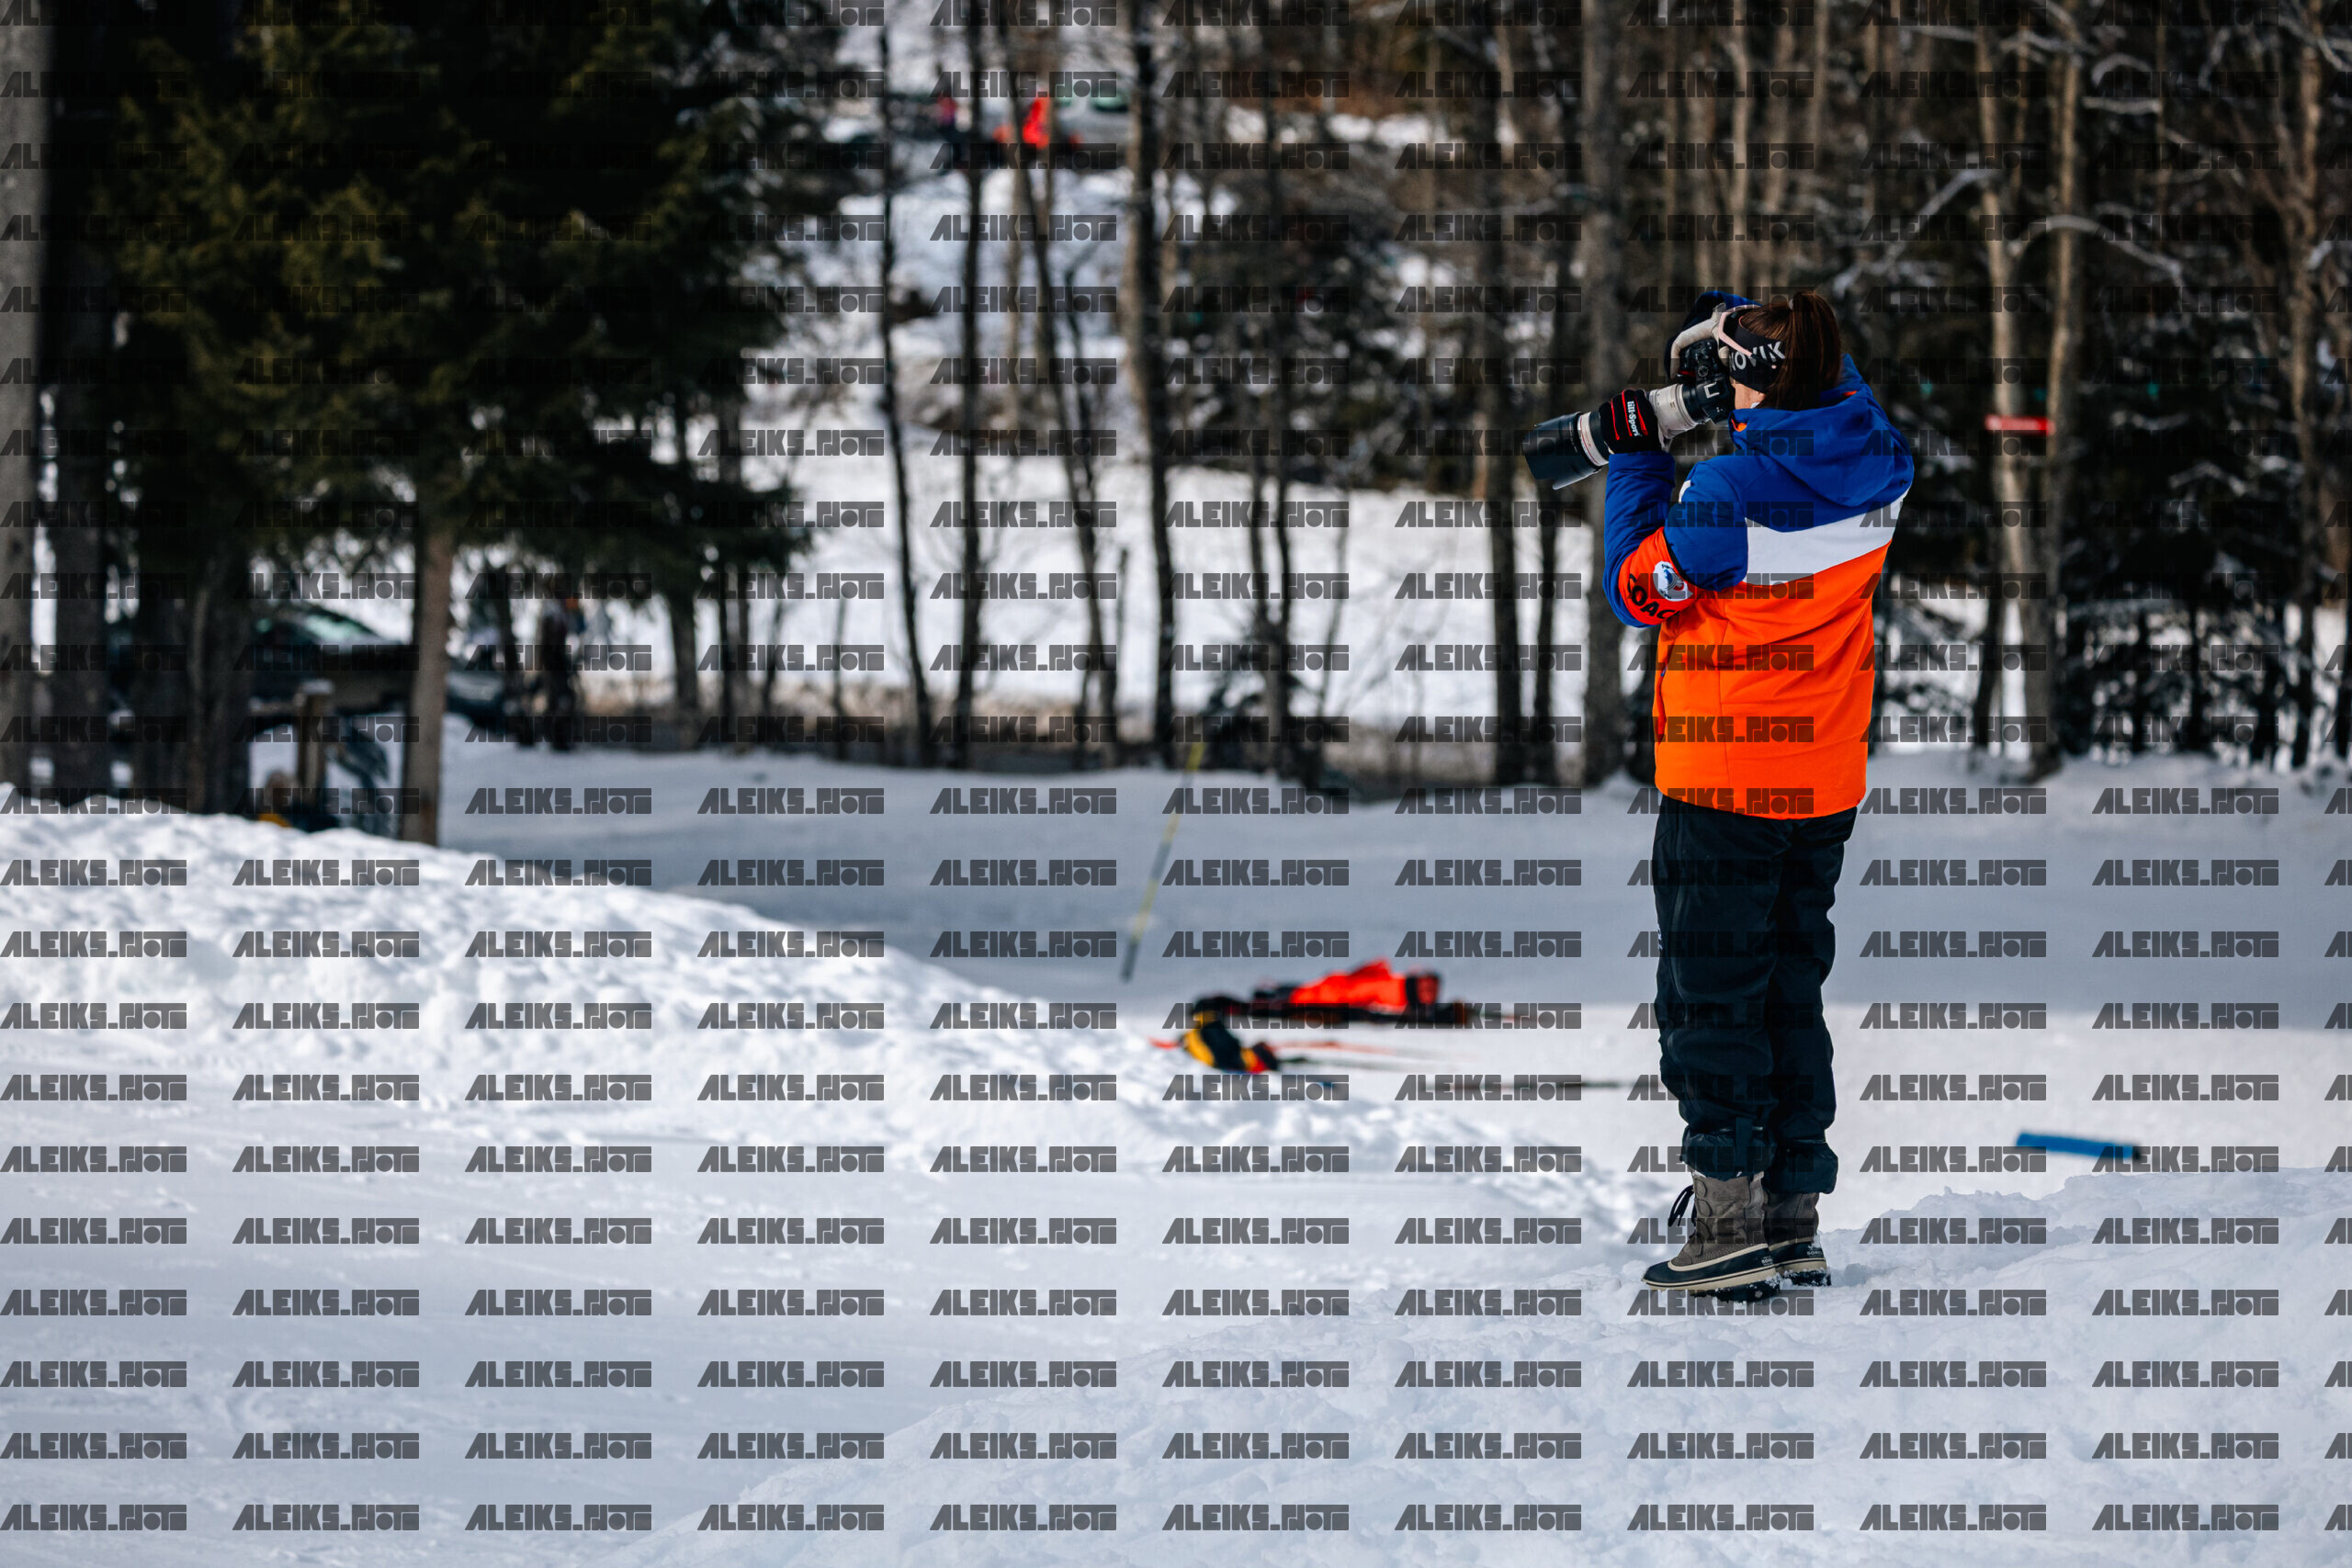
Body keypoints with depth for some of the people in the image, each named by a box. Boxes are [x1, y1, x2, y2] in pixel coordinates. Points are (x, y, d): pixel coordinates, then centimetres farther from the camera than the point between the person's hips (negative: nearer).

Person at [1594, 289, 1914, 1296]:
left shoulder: (1729, 493, -21)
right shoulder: (1876, 469, -1)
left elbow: (1639, 591, -7)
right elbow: (1838, 386, 23)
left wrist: (1635, 465, 3)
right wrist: (1741, 320, 27)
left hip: (1723, 787, -6)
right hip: (1826, 787, 6)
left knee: (1710, 998, 1)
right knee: (1792, 995, 14)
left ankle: (1728, 1230, -4)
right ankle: (1794, 1226, 15)